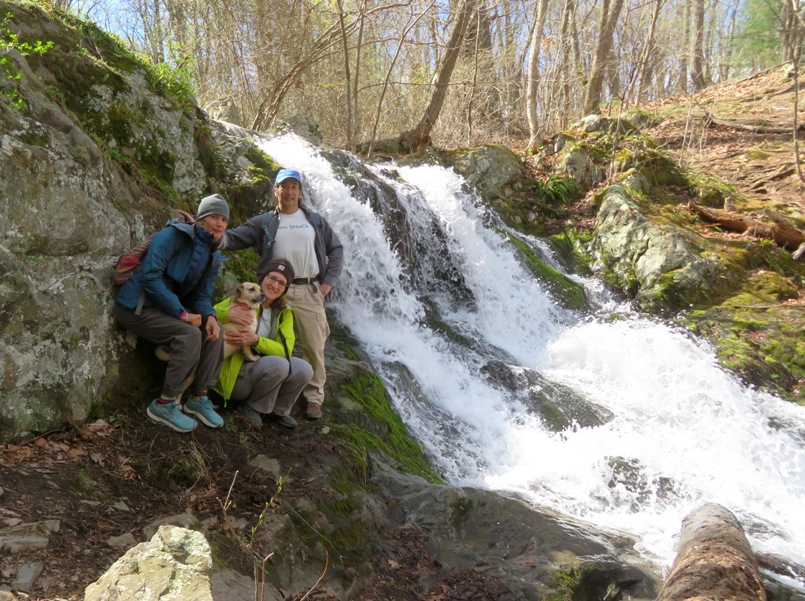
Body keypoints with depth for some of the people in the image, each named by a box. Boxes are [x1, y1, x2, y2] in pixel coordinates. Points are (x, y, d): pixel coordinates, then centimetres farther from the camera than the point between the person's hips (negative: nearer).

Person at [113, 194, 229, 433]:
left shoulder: (213, 257, 10)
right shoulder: (173, 236, -15)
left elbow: (202, 295, 10)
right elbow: (150, 275, -24)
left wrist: (209, 316, -14)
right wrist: (182, 313, -26)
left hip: (168, 307, 8)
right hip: (137, 306, -8)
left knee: (214, 333, -8)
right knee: (189, 334, -28)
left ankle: (198, 397, 2)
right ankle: (164, 404, -17)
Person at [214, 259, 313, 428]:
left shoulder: (284, 313, 5)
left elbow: (285, 350, -8)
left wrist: (256, 341, -26)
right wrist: (227, 314, -35)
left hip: (264, 373, 5)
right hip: (235, 375, -5)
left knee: (304, 369, -19)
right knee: (278, 364, -31)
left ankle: (277, 410, 4)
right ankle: (252, 407, -7)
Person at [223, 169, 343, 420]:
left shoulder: (315, 220, 12)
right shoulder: (263, 223, 8)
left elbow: (336, 249, 15)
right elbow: (232, 238, 1)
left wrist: (329, 281, 3)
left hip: (310, 291, 1)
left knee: (313, 347, 0)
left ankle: (314, 397, 10)